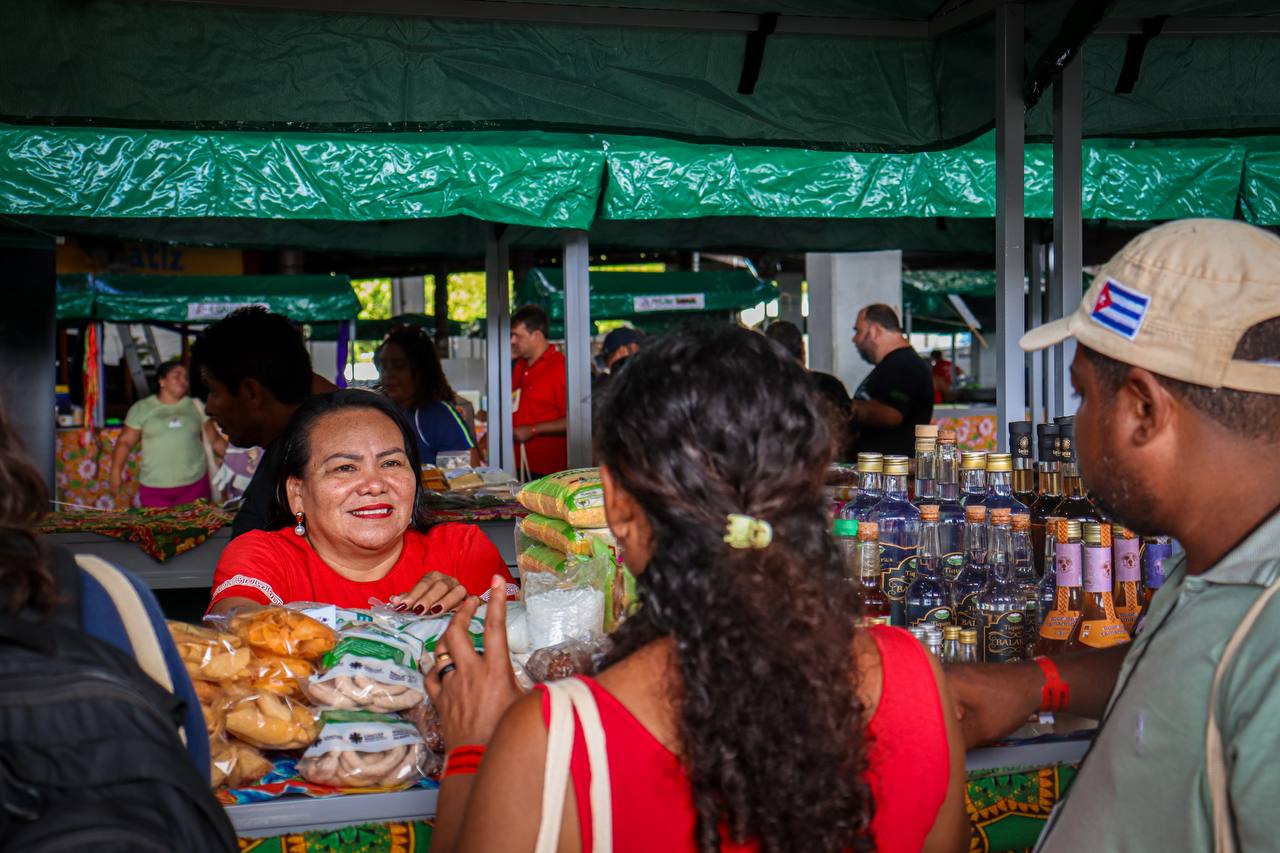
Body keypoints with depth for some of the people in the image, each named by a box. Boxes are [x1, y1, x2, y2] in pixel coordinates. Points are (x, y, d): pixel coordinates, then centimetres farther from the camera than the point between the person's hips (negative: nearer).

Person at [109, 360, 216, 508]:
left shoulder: (196, 407, 8)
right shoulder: (141, 408, 3)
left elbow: (213, 439, 9)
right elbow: (125, 442, 3)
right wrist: (116, 473, -6)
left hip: (195, 483, 2)